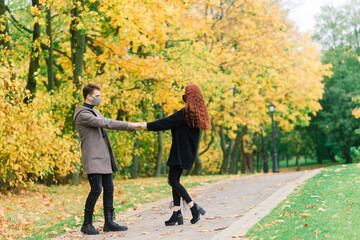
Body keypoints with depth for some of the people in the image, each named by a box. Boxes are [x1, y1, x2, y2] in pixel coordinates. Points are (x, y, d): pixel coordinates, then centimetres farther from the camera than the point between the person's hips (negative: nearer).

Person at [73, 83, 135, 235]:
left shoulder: (96, 112, 22)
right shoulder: (82, 114, -10)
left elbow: (108, 123, 23)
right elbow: (105, 123, -17)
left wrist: (130, 127, 10)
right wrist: (128, 126, -16)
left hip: (104, 158, 9)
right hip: (92, 159, -9)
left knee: (109, 189, 6)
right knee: (96, 189, -13)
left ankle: (109, 222, 11)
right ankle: (87, 224, -2)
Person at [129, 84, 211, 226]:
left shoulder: (186, 113, -17)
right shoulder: (198, 113, 13)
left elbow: (166, 123, -17)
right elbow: (171, 123, 21)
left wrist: (145, 126, -13)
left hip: (181, 152, -9)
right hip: (187, 151, 9)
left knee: (173, 180, -7)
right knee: (174, 180, 9)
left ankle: (194, 208, -9)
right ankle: (177, 214, 7)